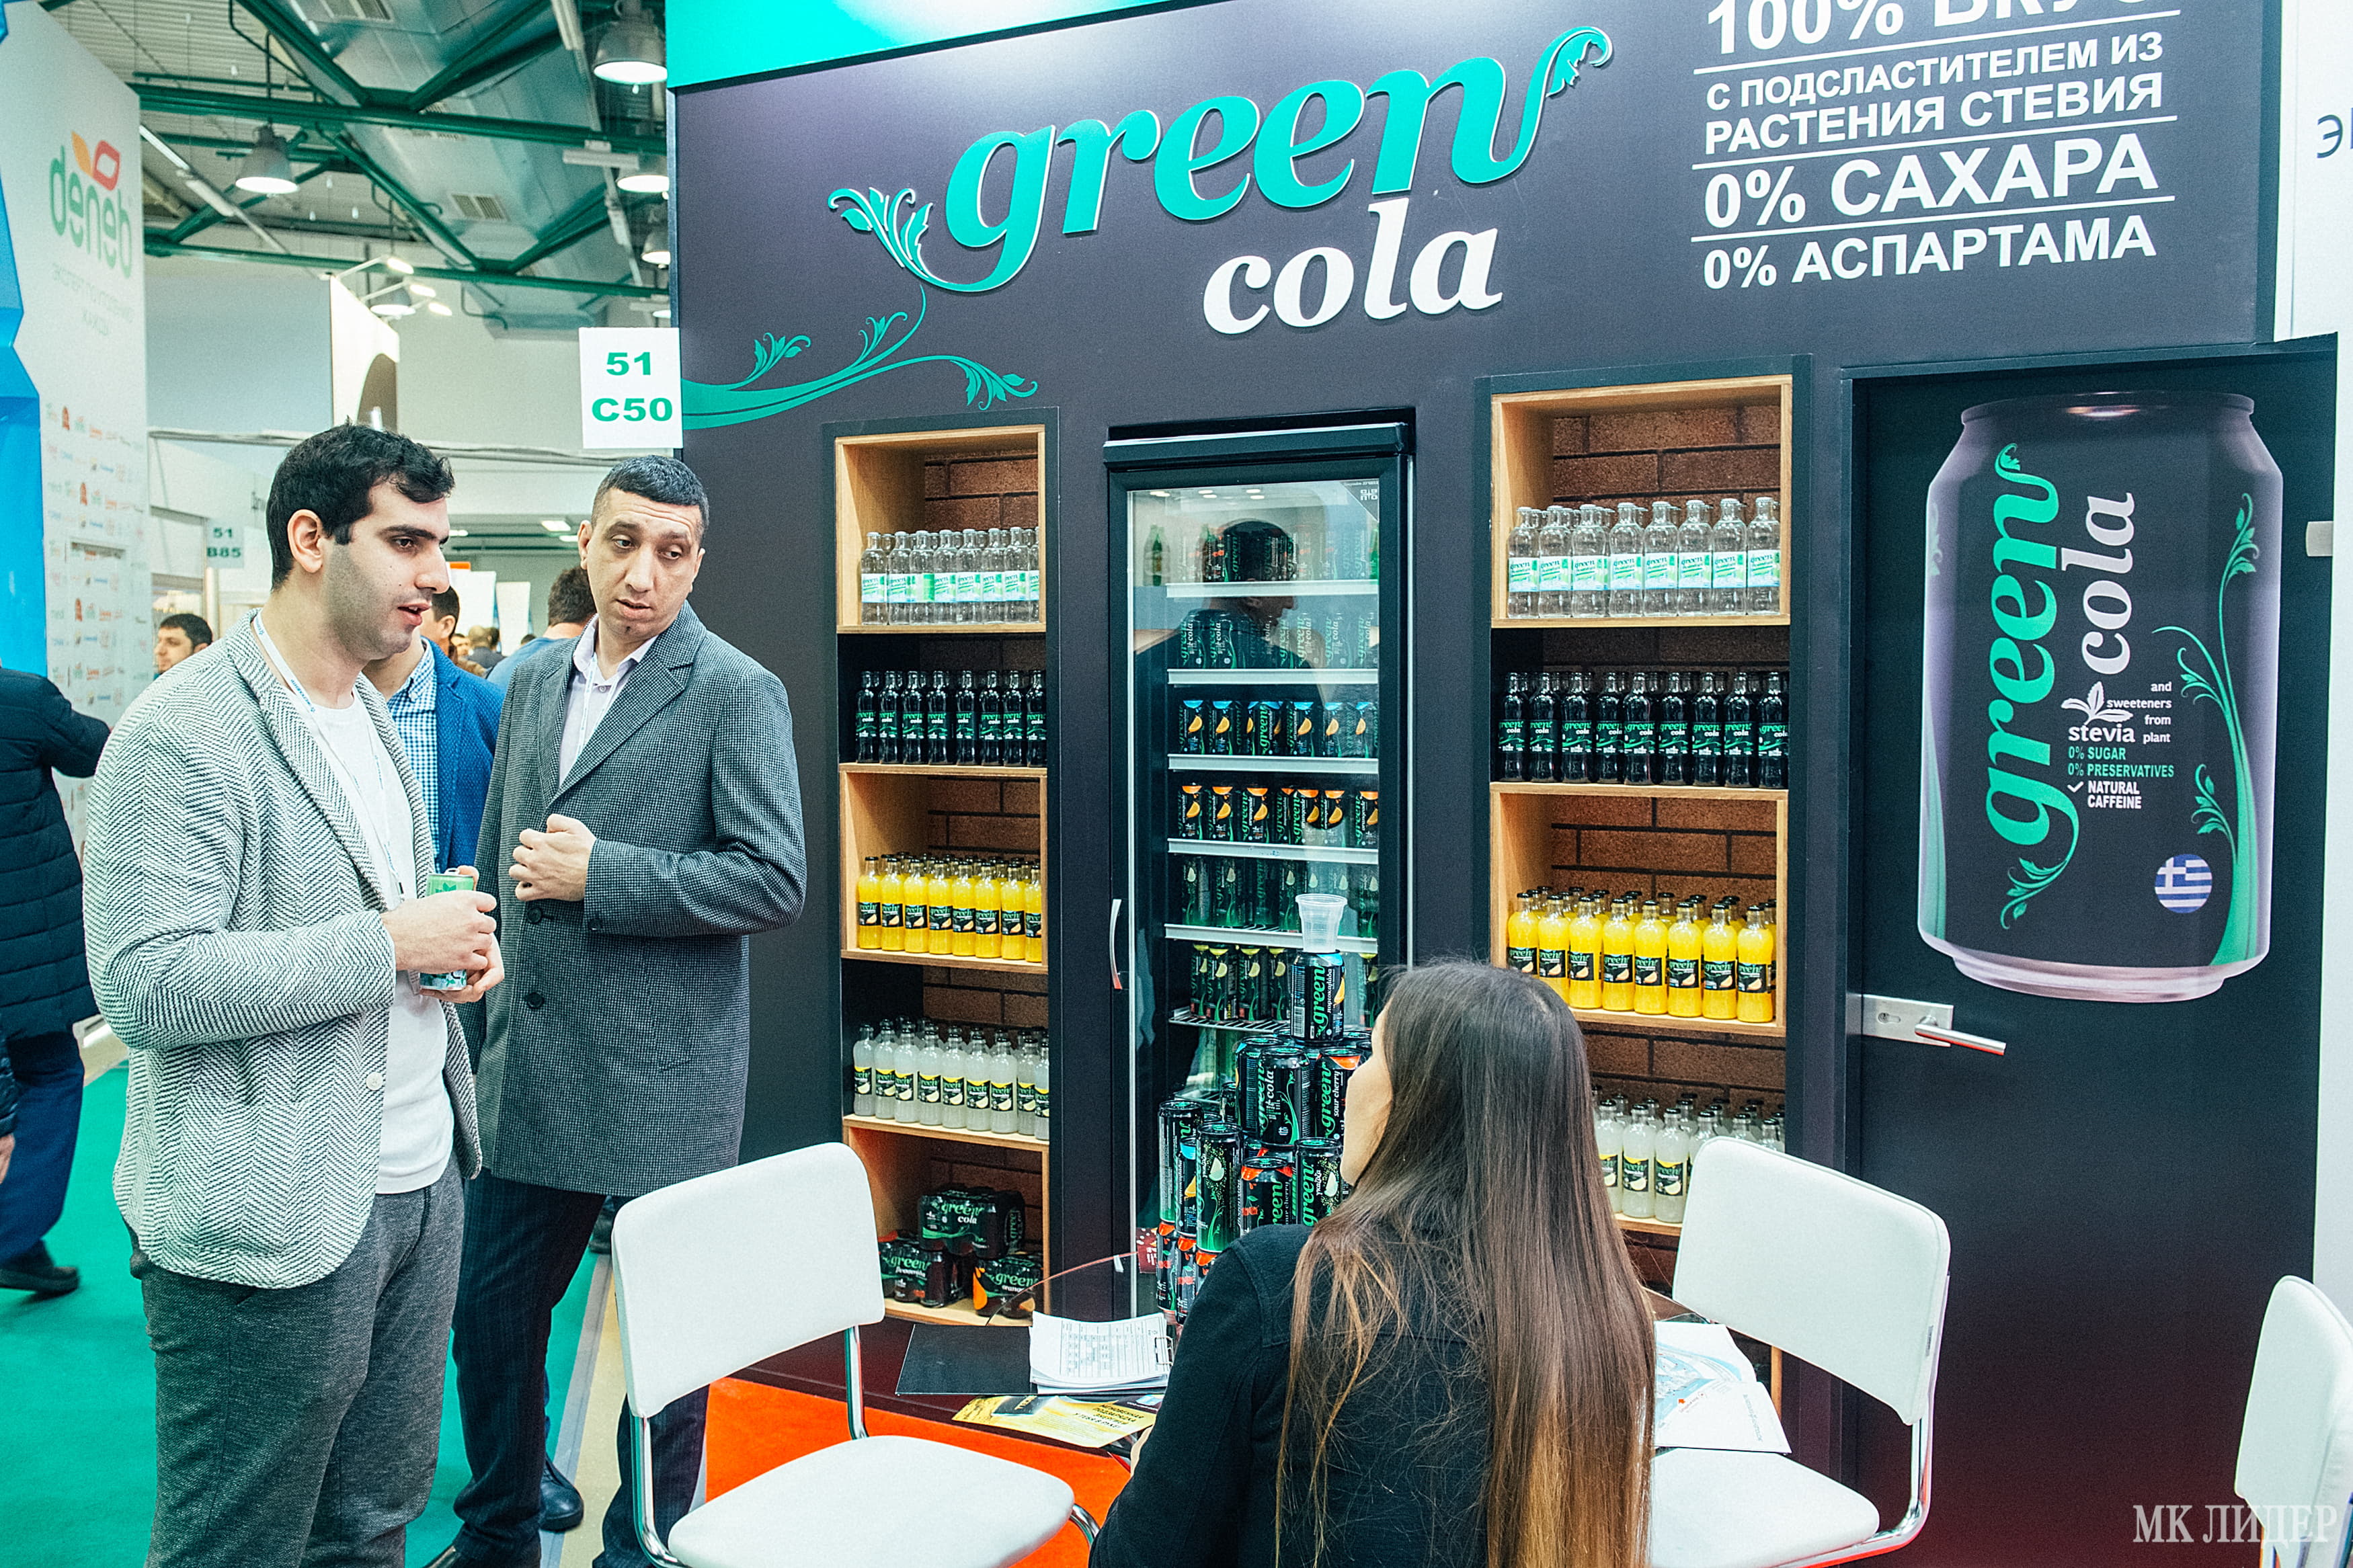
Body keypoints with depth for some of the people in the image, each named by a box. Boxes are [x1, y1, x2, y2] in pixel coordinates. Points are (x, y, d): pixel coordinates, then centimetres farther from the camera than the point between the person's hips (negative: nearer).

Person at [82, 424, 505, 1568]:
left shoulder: (371, 716, 14)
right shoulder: (183, 733, -15)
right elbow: (143, 985, -22)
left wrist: (455, 943, 3)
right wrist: (390, 943, -21)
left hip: (418, 1180, 8)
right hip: (270, 1215, -8)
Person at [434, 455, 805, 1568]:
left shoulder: (735, 694, -9)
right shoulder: (532, 681, 11)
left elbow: (774, 880, -16)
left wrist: (596, 875, -17)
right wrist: (480, 1026, 19)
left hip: (660, 1080, -6)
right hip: (529, 1075, 6)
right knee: (490, 1310, 17)